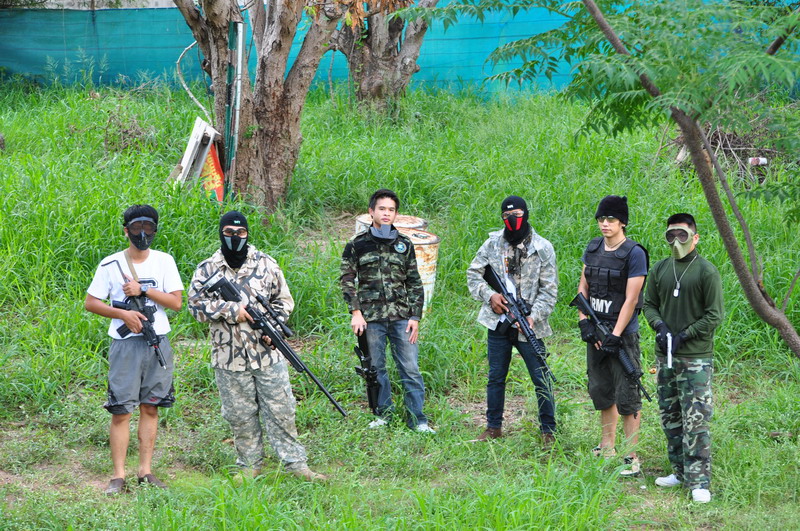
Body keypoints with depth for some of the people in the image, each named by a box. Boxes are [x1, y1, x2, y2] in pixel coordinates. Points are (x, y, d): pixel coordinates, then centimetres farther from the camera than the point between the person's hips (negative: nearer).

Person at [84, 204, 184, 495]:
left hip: (158, 343, 2)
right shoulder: (111, 264, 0)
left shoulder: (164, 261, 5)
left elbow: (176, 302, -1)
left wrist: (143, 290, -13)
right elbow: (90, 302, 1)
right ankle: (118, 475, -1)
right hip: (125, 344, -2)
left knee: (150, 408, 7)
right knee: (120, 411, -5)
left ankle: (146, 471, 13)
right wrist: (124, 314, -13)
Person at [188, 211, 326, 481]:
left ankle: (296, 463, 7)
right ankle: (249, 465, 19)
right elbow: (196, 304, -5)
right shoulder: (207, 269, 2)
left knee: (281, 409, 2)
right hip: (229, 357, 0)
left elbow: (284, 300, 9)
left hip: (268, 354, 0)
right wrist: (231, 310, -15)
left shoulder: (266, 263, 5)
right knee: (240, 415, 7)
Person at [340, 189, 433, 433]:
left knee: (410, 368, -2)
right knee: (376, 368, 6)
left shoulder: (404, 245, 10)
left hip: (402, 317, 1)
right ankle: (383, 413, 19)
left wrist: (415, 316, 4)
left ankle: (417, 419, 3)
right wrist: (355, 312, -8)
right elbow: (347, 280, 2)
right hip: (371, 318, -1)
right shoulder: (357, 245, 4)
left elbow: (415, 283, 12)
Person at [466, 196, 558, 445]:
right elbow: (473, 273, 11)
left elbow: (549, 290, -4)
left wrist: (534, 316, -16)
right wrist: (489, 295, -6)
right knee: (496, 377, 11)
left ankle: (548, 431, 9)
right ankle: (493, 427, 24)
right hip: (498, 322, 3)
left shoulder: (543, 248, -4)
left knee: (541, 379, -2)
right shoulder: (493, 244, 4)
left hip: (528, 325, -3)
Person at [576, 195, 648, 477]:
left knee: (627, 396, -6)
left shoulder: (634, 253, -12)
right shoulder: (592, 249, 8)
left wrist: (615, 336, -18)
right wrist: (584, 322, -1)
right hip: (596, 331, 7)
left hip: (623, 333, -7)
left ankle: (632, 459, -2)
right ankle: (607, 448, 28)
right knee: (601, 391, 15)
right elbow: (583, 288, 12)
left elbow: (631, 299, -15)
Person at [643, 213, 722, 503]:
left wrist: (684, 336, -12)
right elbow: (649, 304, 16)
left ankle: (699, 481, -6)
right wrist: (660, 325, -4)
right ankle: (680, 471, 22)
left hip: (695, 358, -6)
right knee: (670, 417, 11)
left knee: (695, 420, -8)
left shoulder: (706, 272, -7)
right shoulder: (660, 270, 9)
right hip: (665, 356, 6)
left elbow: (715, 315, -8)